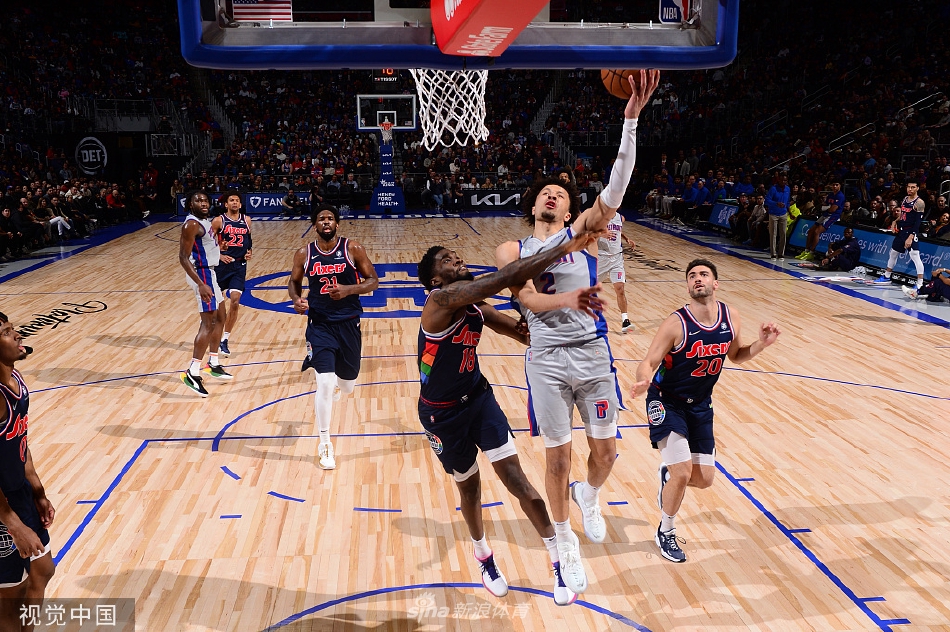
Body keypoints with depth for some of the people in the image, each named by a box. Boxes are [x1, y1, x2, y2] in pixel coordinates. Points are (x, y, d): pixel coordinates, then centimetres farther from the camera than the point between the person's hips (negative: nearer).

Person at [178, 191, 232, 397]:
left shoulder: (206, 222, 10)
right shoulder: (191, 225, -18)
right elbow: (183, 258, -24)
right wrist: (201, 285, -30)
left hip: (208, 272, 11)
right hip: (202, 274, -11)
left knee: (220, 317, 18)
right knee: (209, 323, -11)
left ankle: (213, 364, 29)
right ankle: (192, 373, -9)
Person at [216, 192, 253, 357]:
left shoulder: (246, 220, 6)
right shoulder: (219, 221, -5)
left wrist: (249, 252, 2)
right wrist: (220, 255, -19)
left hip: (239, 265, 2)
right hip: (222, 265, -2)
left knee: (235, 302, -9)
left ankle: (224, 340, 3)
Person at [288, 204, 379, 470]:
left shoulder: (353, 248, -7)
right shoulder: (304, 254, -2)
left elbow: (373, 281, -4)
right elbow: (294, 281, 13)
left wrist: (348, 290, -22)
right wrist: (296, 299, -10)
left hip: (349, 323, 1)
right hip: (320, 324, -1)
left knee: (348, 385, 13)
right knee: (325, 384, -13)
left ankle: (339, 384, 56)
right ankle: (325, 444, 4)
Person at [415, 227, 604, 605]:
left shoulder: (478, 306, -1)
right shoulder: (442, 299, -25)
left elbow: (526, 333, 7)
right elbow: (508, 276, -37)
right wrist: (565, 248, -37)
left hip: (478, 397, 5)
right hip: (443, 414, -5)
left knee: (515, 478, -7)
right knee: (469, 487, 13)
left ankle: (559, 560, 2)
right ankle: (484, 558, 40)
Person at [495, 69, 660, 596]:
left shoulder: (582, 231, 5)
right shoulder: (512, 251, 5)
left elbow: (615, 188, -12)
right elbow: (529, 301, -12)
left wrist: (630, 118, -23)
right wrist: (568, 299, -34)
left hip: (593, 353, 1)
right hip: (548, 360, -1)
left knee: (605, 451, 10)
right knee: (557, 456, 7)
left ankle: (588, 496, 45)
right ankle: (565, 542, 28)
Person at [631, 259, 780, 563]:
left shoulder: (731, 318, -6)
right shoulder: (676, 323, -22)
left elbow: (735, 355, 11)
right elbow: (649, 362, -21)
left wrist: (762, 343, -9)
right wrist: (644, 381, -44)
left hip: (700, 404, 5)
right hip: (667, 402, -5)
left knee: (704, 479, 6)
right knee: (683, 473, -14)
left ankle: (667, 472, 42)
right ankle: (665, 533, 12)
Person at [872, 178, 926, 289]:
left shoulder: (919, 202, -13)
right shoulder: (905, 199, 11)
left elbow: (918, 222, -18)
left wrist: (910, 237, -25)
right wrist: (896, 221, 7)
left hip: (911, 232, -9)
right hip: (901, 230, 9)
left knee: (915, 256, -17)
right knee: (893, 253, 20)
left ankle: (920, 284, -19)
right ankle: (886, 277, 37)